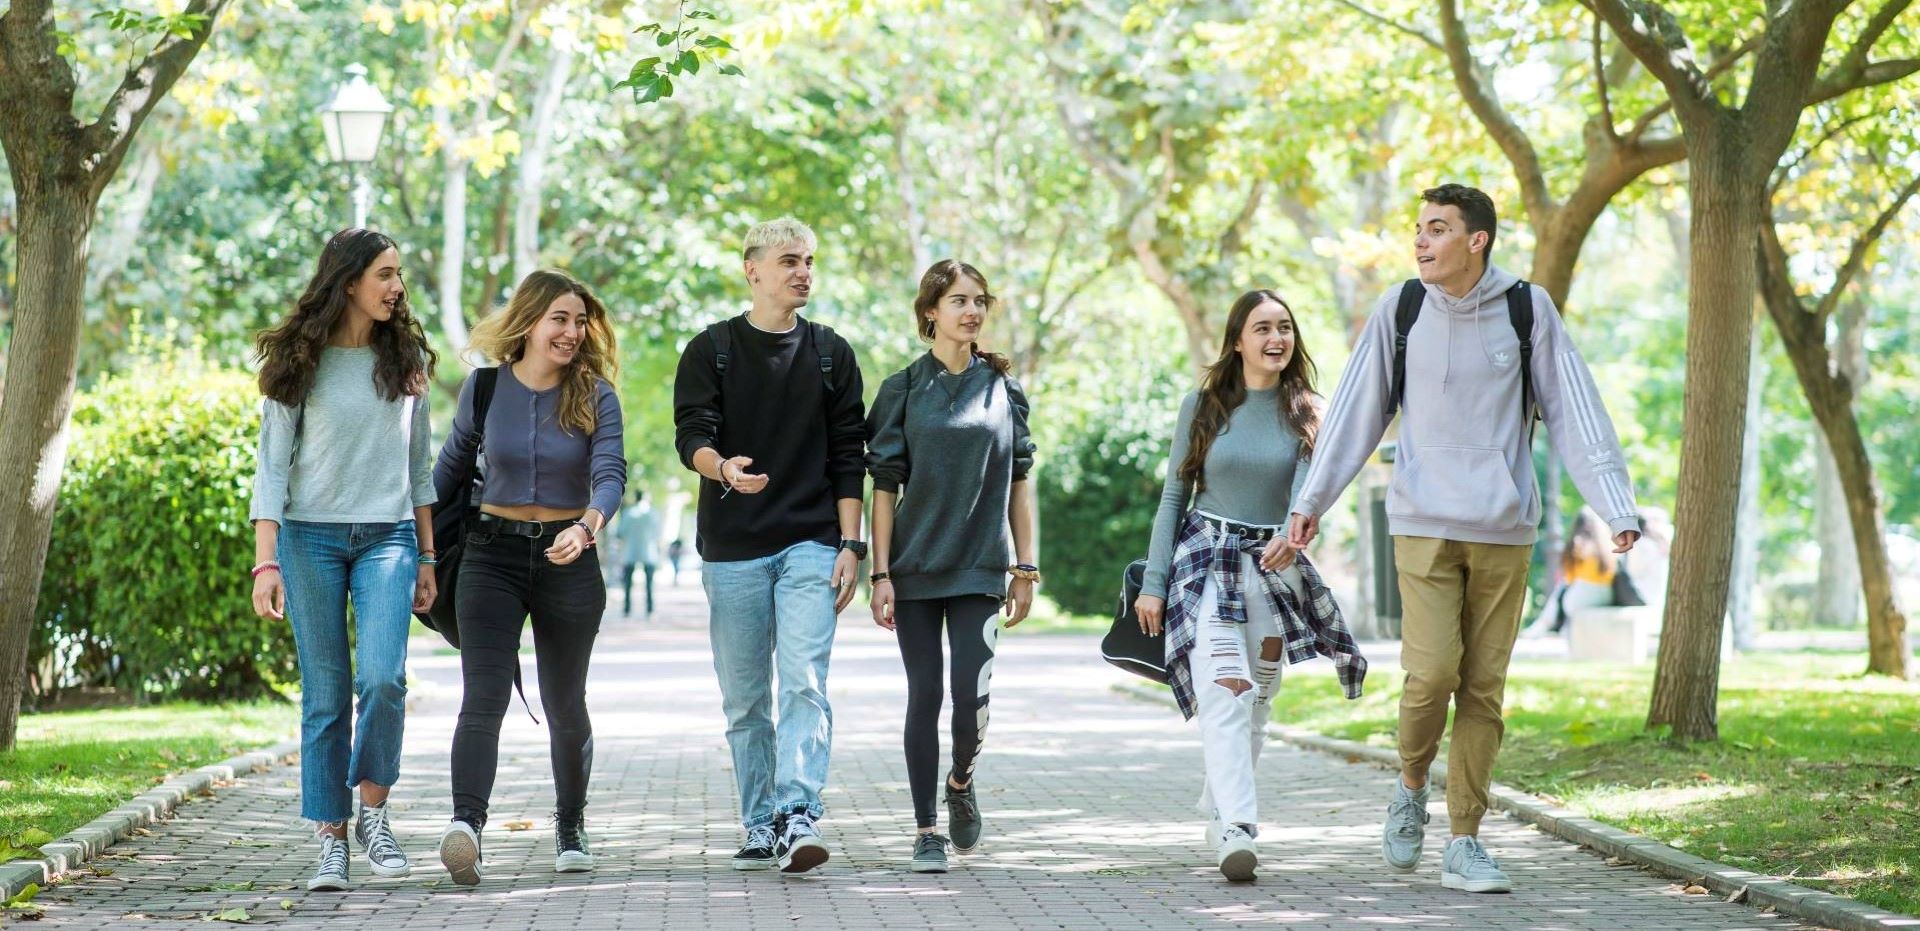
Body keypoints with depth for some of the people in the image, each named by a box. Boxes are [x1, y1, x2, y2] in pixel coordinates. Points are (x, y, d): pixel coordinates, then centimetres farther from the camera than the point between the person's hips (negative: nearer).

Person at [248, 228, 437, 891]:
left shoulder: (406, 357, 10)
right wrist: (266, 562, -11)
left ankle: (373, 810, 3)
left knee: (383, 677, -17)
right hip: (310, 537, -2)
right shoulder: (299, 361, 0)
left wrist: (427, 556, 13)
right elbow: (272, 464, -2)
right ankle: (330, 840, 6)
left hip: (387, 536, 2)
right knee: (325, 695, -1)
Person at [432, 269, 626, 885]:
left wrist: (587, 526, -35)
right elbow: (453, 465, 15)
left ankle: (571, 828, 31)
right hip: (492, 552, 0)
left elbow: (610, 475, -15)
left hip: (569, 558, 0)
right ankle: (466, 824, -31)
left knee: (564, 704, 11)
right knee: (484, 696, -17)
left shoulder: (596, 396, -3)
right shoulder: (485, 388, 0)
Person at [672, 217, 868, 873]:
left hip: (811, 547, 0)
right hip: (732, 549, 0)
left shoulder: (831, 355, 11)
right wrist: (723, 467, -28)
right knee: (744, 701, 5)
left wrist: (850, 545, 0)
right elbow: (691, 436, -5)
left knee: (804, 684, -15)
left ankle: (798, 818, -22)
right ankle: (761, 829, 14)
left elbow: (848, 456, 9)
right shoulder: (711, 351, 6)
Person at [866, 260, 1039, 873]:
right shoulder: (903, 389, 2)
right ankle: (927, 831, 10)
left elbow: (1018, 483, 10)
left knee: (971, 694, -11)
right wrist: (880, 574, -6)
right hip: (916, 568, -1)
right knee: (924, 696, 1)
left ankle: (962, 781, 20)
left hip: (981, 568, 1)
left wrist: (1025, 569, 5)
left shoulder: (1002, 387, 7)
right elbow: (885, 487, 1)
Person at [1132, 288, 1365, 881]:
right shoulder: (1203, 407, 4)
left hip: (1273, 565, 2)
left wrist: (1293, 533, -34)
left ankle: (1217, 817, 22)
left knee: (1256, 703, 6)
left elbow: (1310, 487, -12)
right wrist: (1153, 583, 0)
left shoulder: (1307, 413, 4)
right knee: (1224, 692, -19)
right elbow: (1174, 496, 6)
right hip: (1206, 558, -2)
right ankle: (1236, 831, -30)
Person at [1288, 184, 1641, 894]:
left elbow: (1573, 413, 1)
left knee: (1484, 688, 2)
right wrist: (1311, 501, 8)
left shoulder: (1527, 309, 0)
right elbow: (1356, 412, 10)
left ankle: (1464, 843, 10)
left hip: (1504, 527, 0)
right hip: (1424, 522, 0)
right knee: (1432, 671, -12)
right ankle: (1411, 787, 16)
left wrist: (1617, 508, -7)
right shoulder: (1400, 310, 3)